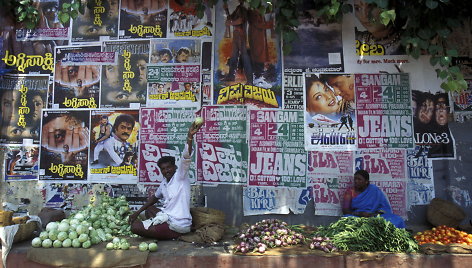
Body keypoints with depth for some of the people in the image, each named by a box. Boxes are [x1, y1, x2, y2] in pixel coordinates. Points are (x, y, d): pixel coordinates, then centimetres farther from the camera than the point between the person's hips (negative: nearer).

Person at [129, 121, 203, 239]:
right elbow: (155, 197, 28)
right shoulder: (164, 183, 13)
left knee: (135, 227, -10)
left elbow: (186, 158, -28)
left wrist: (190, 137, -42)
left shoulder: (180, 176, -11)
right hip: (168, 216, 10)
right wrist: (138, 212, 24)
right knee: (149, 209, 32)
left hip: (177, 225, -10)